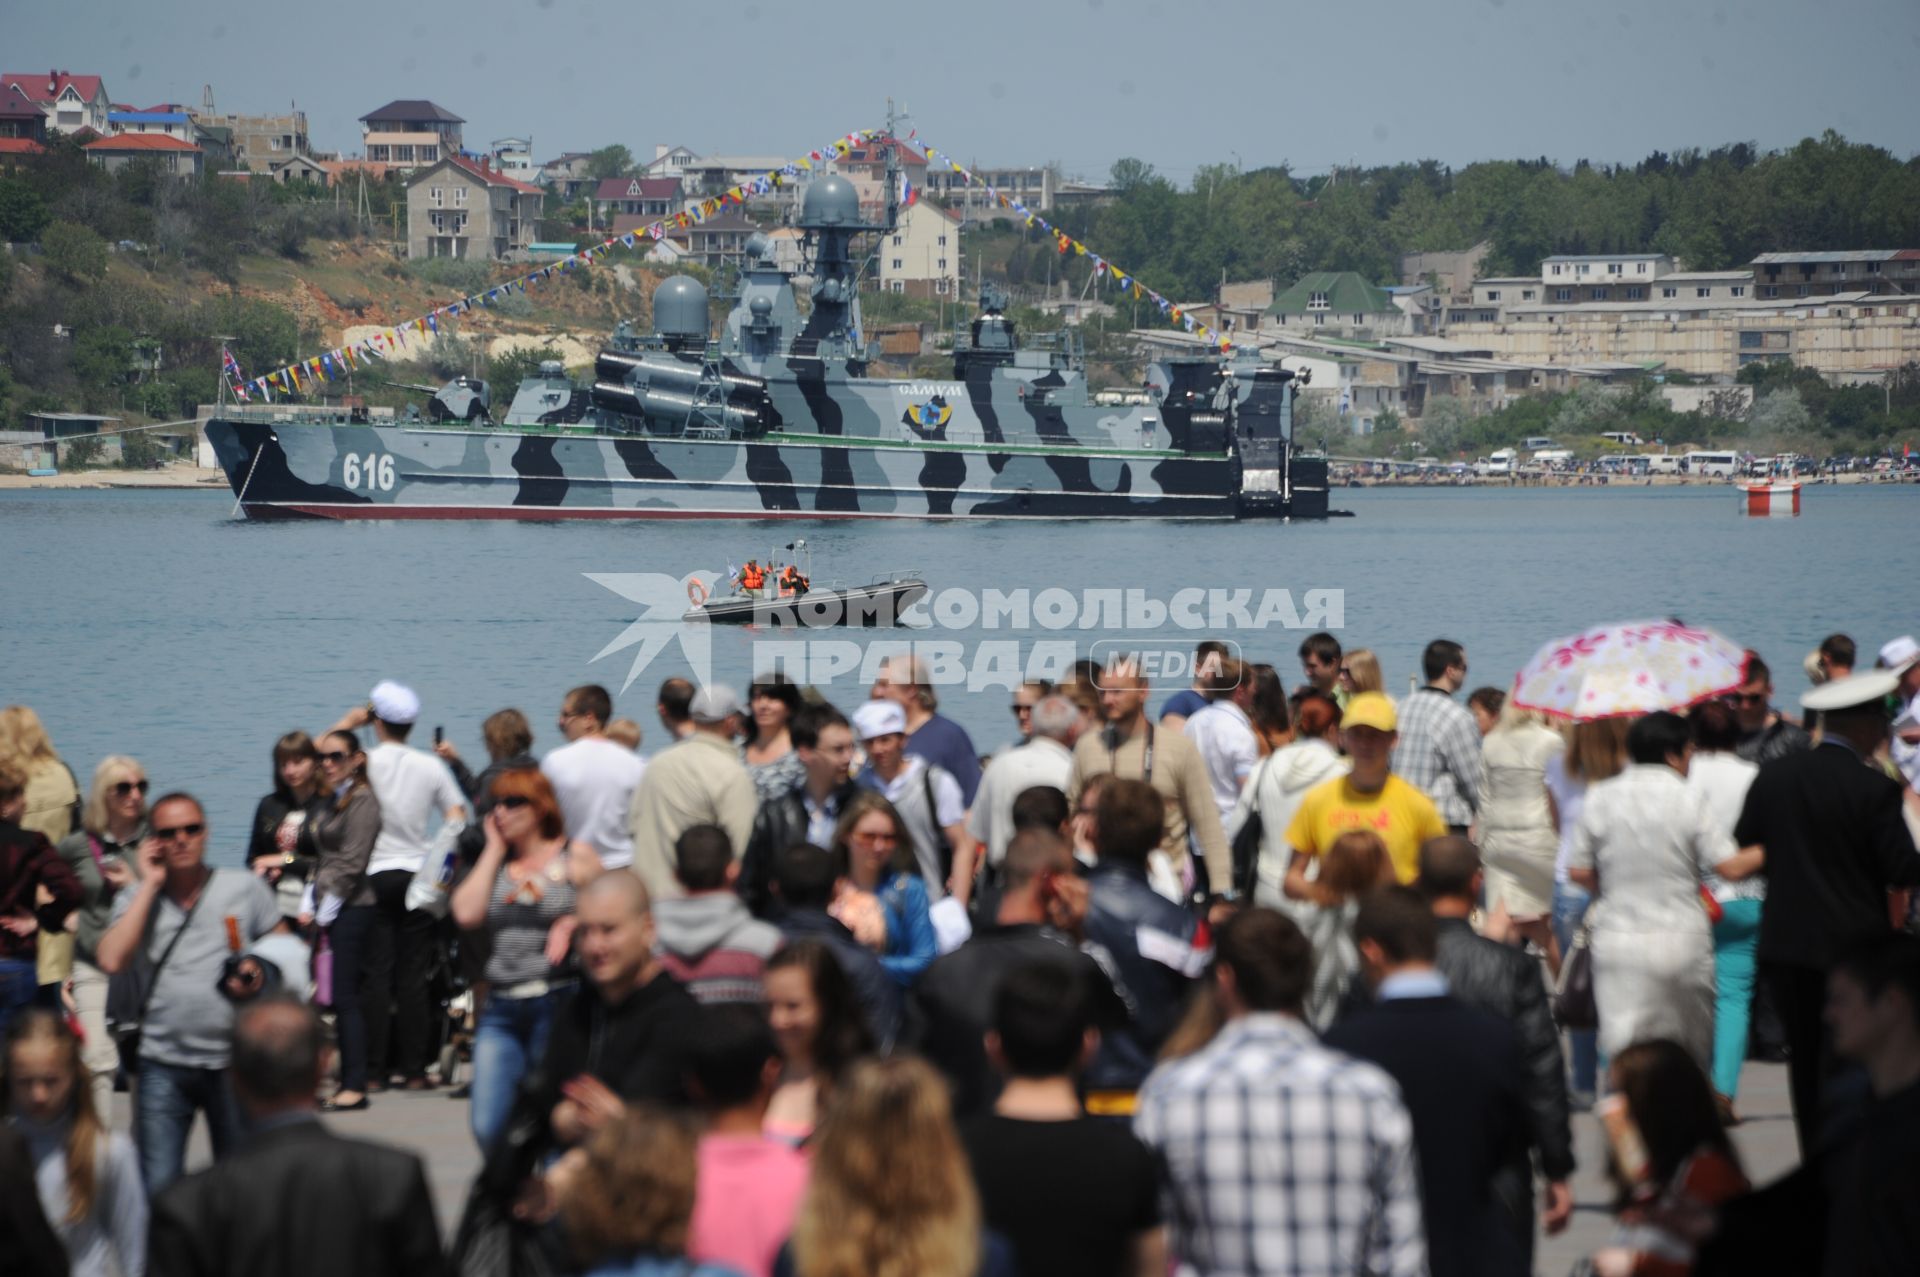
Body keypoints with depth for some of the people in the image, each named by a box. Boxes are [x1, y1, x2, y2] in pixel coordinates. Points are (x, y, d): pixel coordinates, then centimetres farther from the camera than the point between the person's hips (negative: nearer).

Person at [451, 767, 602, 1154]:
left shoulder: (575, 857, 3)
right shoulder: (494, 861, 14)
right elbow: (466, 914, -2)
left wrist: (574, 924, -12)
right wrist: (494, 849, 3)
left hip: (557, 1002, -4)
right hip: (501, 1009, 4)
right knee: (488, 1127, -5)